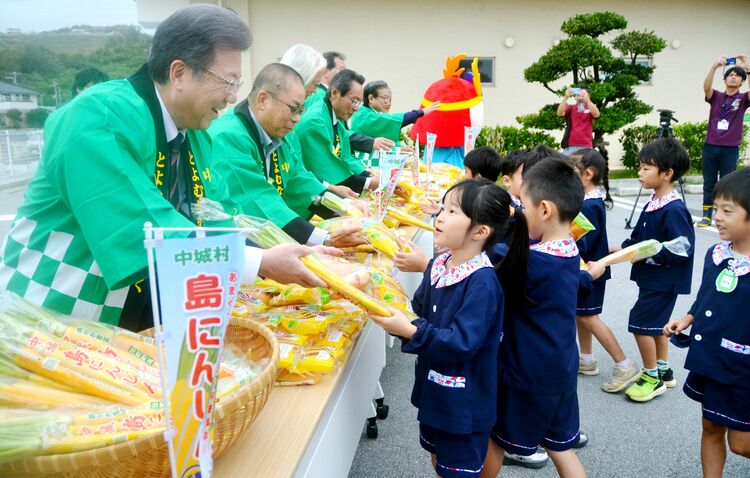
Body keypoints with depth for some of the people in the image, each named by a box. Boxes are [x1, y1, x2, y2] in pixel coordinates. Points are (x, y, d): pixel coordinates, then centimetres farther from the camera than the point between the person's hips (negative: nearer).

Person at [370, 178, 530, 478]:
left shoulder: (483, 282, -25)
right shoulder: (438, 266, -2)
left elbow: (462, 343, -29)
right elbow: (419, 311, 6)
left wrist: (409, 331, -35)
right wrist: (391, 313, -12)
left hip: (463, 402, -7)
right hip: (433, 389, 8)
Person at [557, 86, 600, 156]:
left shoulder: (591, 108, 12)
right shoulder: (570, 108, 12)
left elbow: (596, 114, -10)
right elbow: (560, 113, -7)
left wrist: (587, 99, -21)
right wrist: (566, 97, -19)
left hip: (586, 147, 0)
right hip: (570, 146, 0)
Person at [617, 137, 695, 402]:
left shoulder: (674, 210, -23)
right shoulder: (652, 203, 4)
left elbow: (682, 249, -26)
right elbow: (639, 236, 14)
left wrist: (647, 255, -23)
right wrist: (624, 249, -1)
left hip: (664, 280, -9)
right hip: (651, 277, 9)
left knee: (640, 323, -3)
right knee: (655, 323, 19)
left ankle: (653, 377, 13)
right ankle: (663, 371, 34)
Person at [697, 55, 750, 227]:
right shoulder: (716, 96, 8)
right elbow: (706, 87, -12)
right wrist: (714, 67, -27)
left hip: (730, 149, -1)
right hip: (710, 146, 1)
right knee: (709, 183, 6)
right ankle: (707, 215, 12)